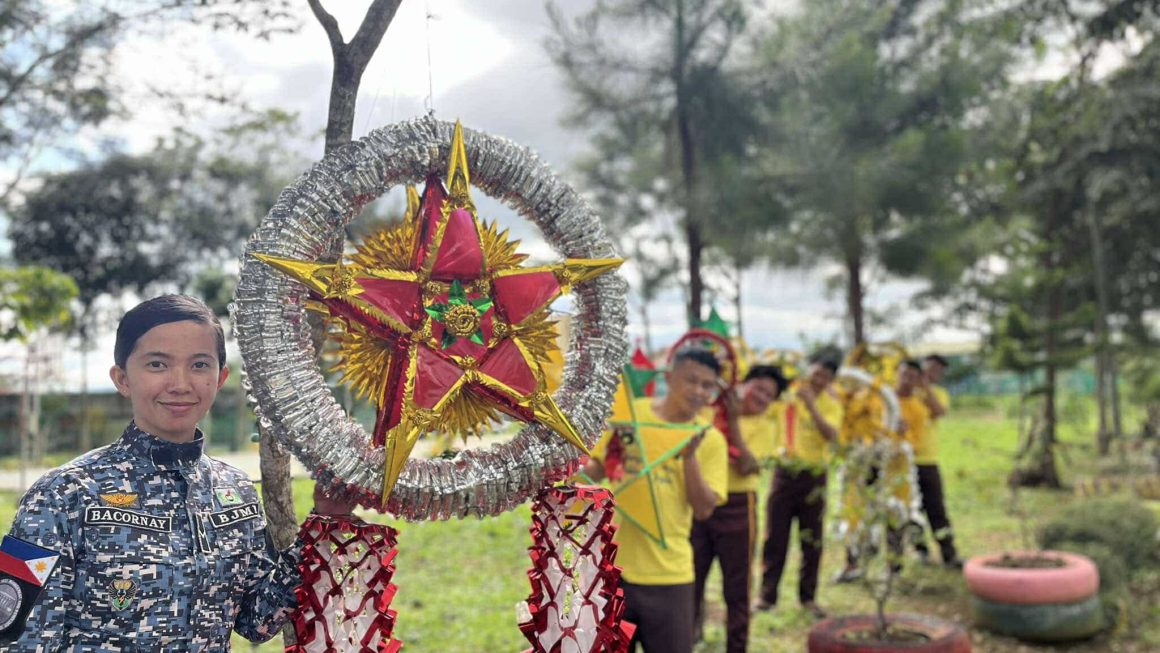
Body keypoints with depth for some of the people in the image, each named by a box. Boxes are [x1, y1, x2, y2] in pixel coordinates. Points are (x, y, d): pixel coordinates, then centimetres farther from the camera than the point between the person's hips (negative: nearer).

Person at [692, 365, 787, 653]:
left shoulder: (765, 425, 1)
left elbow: (745, 467, -13)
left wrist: (734, 421, -18)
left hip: (737, 508, -1)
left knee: (737, 589, 8)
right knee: (689, 583, 8)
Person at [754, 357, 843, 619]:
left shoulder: (832, 404, -1)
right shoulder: (790, 392, 0)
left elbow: (831, 435, -20)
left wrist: (811, 405, -28)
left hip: (814, 474, 0)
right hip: (785, 470, 0)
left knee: (812, 539, 6)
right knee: (775, 536, 3)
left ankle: (808, 597, 19)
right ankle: (767, 595, 11)